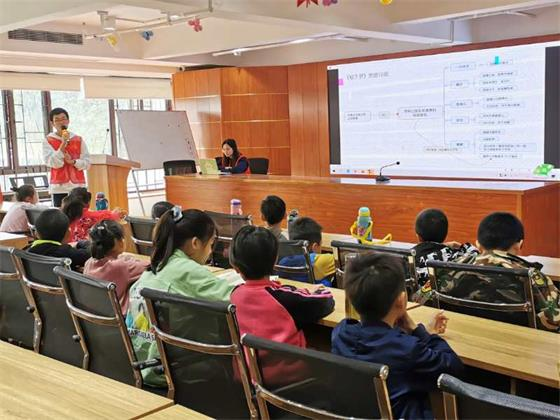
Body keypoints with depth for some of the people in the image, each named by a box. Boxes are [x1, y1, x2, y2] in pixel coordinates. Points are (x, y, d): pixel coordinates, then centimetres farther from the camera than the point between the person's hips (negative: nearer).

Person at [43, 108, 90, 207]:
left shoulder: (79, 140, 10)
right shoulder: (48, 141, 4)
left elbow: (87, 163, 7)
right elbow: (52, 163, -9)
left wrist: (73, 161, -11)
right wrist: (63, 143, -13)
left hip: (78, 187, 2)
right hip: (59, 188, -2)